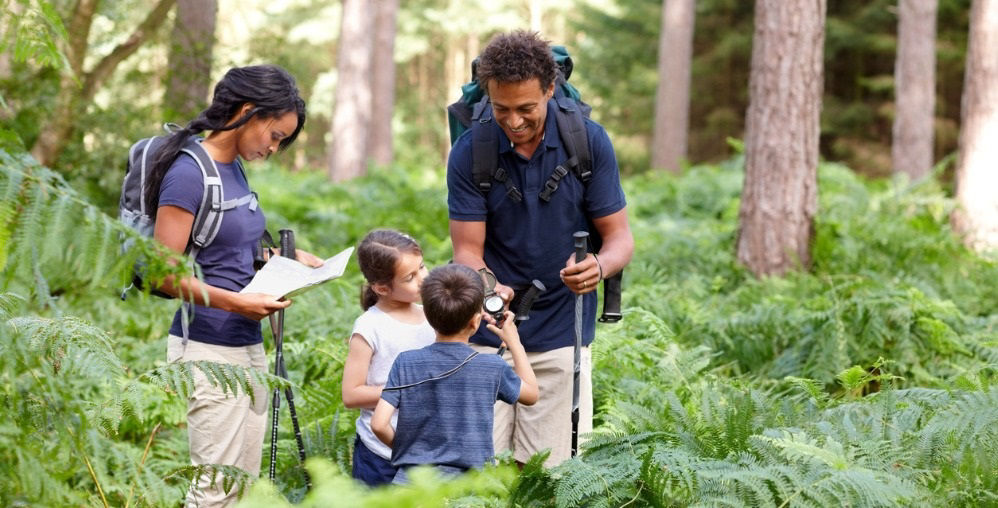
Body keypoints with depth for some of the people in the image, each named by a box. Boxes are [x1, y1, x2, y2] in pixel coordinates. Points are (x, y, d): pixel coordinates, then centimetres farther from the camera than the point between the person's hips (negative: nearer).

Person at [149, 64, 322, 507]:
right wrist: (234, 302, -25)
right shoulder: (189, 174, -14)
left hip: (249, 344, 9)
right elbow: (164, 273, -17)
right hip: (208, 349, -9)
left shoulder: (236, 168, 12)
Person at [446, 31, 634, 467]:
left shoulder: (589, 142, -8)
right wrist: (487, 287, -31)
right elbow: (468, 251, -8)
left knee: (547, 476, 1)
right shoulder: (469, 153, -9)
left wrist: (598, 266, -28)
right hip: (488, 334, 0)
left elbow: (620, 238, -5)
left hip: (562, 336, 0)